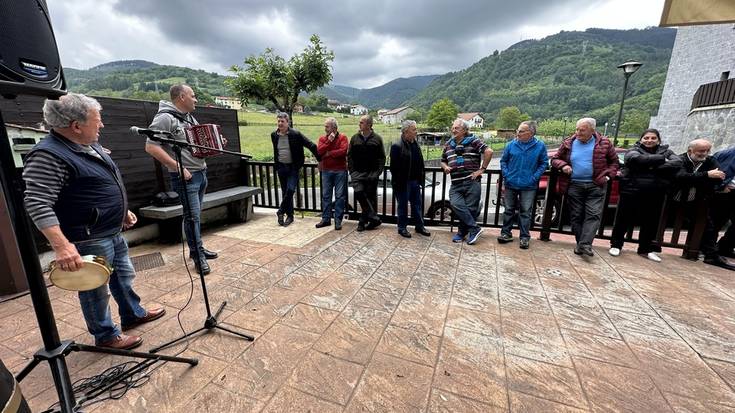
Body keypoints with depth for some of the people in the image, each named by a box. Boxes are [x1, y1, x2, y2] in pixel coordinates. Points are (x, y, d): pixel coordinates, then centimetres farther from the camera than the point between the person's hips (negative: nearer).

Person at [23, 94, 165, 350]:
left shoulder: (90, 146, 7)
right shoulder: (48, 156, -22)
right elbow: (37, 204, -26)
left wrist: (123, 211, 20)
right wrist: (62, 246, -31)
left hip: (113, 233, 9)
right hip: (89, 241, -9)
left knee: (124, 276, 23)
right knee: (97, 290, 10)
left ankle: (133, 314, 42)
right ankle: (106, 336, 29)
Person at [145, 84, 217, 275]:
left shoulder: (190, 118, 16)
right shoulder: (165, 118, -11)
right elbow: (151, 147, -18)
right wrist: (177, 167, -21)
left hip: (201, 173, 8)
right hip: (186, 177, -8)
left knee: (195, 214, 16)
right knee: (192, 216, -4)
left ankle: (197, 248, 28)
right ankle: (198, 257, 6)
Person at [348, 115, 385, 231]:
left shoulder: (377, 139, 3)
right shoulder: (355, 138, 8)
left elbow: (382, 157, 3)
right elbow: (349, 155, 8)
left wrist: (378, 172, -8)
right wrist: (352, 171, -3)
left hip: (372, 173, -1)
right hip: (358, 173, 1)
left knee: (371, 197, 2)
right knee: (359, 192, -18)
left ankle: (363, 221, 16)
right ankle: (373, 217, -8)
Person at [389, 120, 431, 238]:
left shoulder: (415, 144, 10)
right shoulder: (397, 146, -14)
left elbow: (420, 163, 14)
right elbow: (394, 166, -17)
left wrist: (421, 178, 9)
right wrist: (397, 183, -18)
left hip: (415, 180, 7)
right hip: (403, 182, -7)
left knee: (417, 205, 14)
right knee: (403, 205, 6)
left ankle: (419, 226, 28)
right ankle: (402, 228, 20)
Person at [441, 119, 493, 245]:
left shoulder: (473, 141, -1)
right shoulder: (448, 144, 16)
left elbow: (489, 151, -11)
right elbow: (443, 161, 26)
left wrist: (482, 169, -9)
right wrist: (445, 167, 3)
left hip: (471, 182, -4)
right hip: (455, 184, 4)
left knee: (470, 209, 0)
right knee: (456, 204, -17)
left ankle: (462, 232, 17)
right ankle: (475, 229, -2)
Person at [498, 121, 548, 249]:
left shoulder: (540, 146, -1)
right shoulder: (512, 144, 1)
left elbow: (544, 163, 4)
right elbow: (503, 161, 9)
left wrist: (534, 177, -7)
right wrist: (506, 175, -3)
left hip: (528, 186, -1)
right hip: (511, 184, 2)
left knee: (525, 212, 3)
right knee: (509, 210, 9)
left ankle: (524, 237, 12)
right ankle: (506, 233, 20)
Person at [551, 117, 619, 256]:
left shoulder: (604, 143, 3)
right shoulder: (568, 144, 5)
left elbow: (614, 162, 13)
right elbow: (555, 159, 13)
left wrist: (608, 174, -3)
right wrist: (563, 165, -7)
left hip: (596, 186, -1)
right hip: (574, 186, 1)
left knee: (593, 215, -10)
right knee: (576, 216, 4)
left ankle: (585, 244, -12)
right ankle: (580, 243, 14)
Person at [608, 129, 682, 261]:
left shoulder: (666, 151, 13)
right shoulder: (634, 150, 3)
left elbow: (678, 163, -5)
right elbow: (639, 159, -20)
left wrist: (654, 167, -17)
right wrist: (662, 159, -10)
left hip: (655, 196, 4)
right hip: (631, 192, -4)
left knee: (651, 222, 11)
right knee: (624, 219, 2)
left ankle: (646, 249, 24)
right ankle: (616, 245, 15)